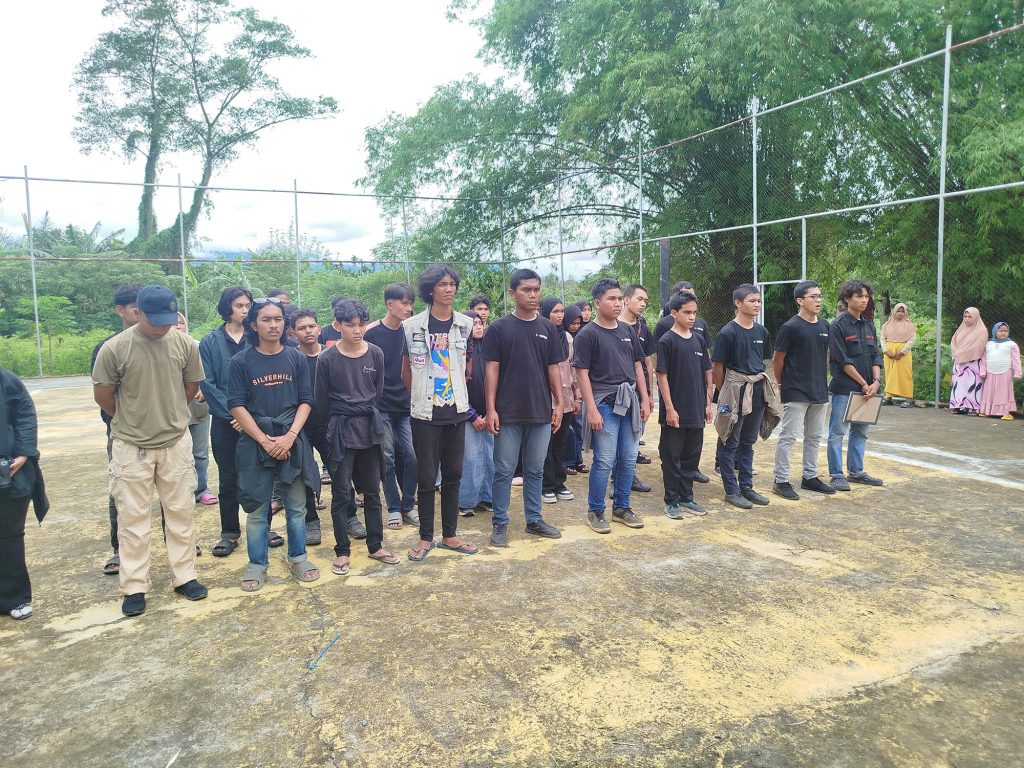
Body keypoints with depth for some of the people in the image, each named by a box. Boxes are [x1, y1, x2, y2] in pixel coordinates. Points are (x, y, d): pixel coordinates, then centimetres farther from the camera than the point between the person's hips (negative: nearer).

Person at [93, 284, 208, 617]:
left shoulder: (185, 343, -7)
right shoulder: (114, 348, -14)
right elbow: (103, 396, -2)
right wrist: (131, 420, 10)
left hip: (176, 442, 2)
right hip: (131, 446, -2)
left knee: (181, 511, 10)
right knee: (132, 516, 7)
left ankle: (185, 576, 24)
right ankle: (135, 587, 19)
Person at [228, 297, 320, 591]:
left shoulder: (296, 358, 3)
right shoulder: (241, 361, -1)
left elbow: (306, 401, 2)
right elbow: (237, 406, -5)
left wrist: (290, 436, -11)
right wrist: (264, 440, -12)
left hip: (292, 442, 1)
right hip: (254, 443, -1)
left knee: (297, 506, 8)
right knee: (257, 509, 6)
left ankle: (297, 558, 24)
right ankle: (257, 564, 21)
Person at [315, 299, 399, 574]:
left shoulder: (375, 354, 0)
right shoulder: (327, 359, -8)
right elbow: (321, 400, 1)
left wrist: (367, 416, 11)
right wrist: (338, 423, 8)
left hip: (370, 428, 3)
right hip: (341, 431, -3)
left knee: (372, 490, 10)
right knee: (342, 494, 3)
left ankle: (376, 546, 22)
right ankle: (342, 551, 14)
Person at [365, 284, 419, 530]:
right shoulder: (372, 333, -4)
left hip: (407, 407, 2)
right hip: (382, 407, -2)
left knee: (412, 457, -1)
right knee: (388, 459, 2)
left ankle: (407, 506, 14)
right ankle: (394, 508, 14)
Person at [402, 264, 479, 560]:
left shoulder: (466, 325, 2)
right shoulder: (411, 326, -4)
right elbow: (406, 370, 5)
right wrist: (417, 397, 7)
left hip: (456, 411, 3)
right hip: (425, 413, -3)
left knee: (453, 475, 10)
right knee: (427, 477, 4)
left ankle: (450, 535, 23)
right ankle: (426, 537, 18)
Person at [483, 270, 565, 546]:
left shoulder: (547, 328, 7)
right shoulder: (499, 327, -2)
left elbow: (553, 369, 10)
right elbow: (492, 370, -3)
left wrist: (558, 403, 4)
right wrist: (491, 408, -8)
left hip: (541, 412, 3)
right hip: (508, 413, -3)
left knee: (535, 470, 12)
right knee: (504, 470, 4)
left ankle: (534, 519, 25)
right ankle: (500, 523, 16)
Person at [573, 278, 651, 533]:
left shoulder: (627, 331, 12)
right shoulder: (587, 334, -7)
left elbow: (638, 366, 16)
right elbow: (582, 373, -10)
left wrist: (644, 400, 11)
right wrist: (591, 409, -16)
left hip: (630, 403, 6)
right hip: (604, 404, -6)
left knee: (629, 460, 11)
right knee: (605, 461, -4)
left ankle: (621, 507, 26)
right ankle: (595, 512, 12)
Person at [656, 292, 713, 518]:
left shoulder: (699, 340, 8)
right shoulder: (667, 341, -9)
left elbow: (706, 373, 13)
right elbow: (662, 376, -11)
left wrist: (708, 403, 9)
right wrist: (669, 408, -14)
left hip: (696, 411, 6)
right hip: (675, 411, -6)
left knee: (692, 456, 13)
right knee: (672, 457, 4)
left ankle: (686, 498, 25)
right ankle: (672, 501, 14)